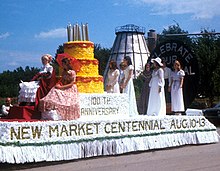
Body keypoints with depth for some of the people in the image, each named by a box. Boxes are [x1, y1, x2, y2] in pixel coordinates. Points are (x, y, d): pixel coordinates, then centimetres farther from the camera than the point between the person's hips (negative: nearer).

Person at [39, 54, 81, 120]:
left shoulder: (72, 72, -8)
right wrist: (58, 84, -4)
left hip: (69, 90, -6)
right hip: (63, 88, 6)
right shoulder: (64, 72, 14)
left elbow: (71, 84, -14)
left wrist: (61, 87, -17)